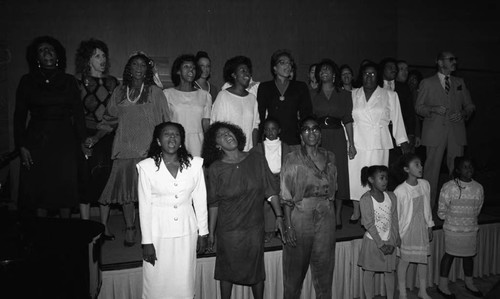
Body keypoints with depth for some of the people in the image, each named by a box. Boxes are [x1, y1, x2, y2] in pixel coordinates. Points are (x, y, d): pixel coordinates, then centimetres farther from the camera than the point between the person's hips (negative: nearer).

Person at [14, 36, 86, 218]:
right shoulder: (27, 81, 7)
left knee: (66, 189, 2)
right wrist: (22, 146, -4)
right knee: (38, 191, 2)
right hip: (36, 141, 0)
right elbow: (19, 116, 5)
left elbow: (78, 114, 5)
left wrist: (83, 141, -3)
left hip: (64, 141, 0)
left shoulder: (69, 81, 8)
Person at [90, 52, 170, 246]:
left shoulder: (155, 92, 4)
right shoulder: (119, 92, 13)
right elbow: (109, 120, 15)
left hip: (148, 150, -3)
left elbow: (164, 122, 2)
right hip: (125, 149, 3)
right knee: (126, 188, 3)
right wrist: (95, 138, 3)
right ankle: (130, 229, 15)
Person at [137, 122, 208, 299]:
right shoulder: (147, 167, -8)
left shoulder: (195, 164, -3)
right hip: (159, 233, -1)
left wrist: (203, 233, 5)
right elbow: (145, 206, -5)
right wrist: (147, 242, -5)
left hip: (187, 232, 2)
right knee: (158, 282, 10)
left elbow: (200, 200, 3)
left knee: (184, 281, 12)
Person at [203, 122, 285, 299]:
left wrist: (279, 216, -5)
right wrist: (211, 232, -1)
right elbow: (213, 203, -4)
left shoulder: (257, 160, -4)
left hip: (255, 227, 1)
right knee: (227, 271, 13)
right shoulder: (215, 168, -7)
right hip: (227, 230, -1)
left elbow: (270, 190, 0)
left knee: (256, 271, 13)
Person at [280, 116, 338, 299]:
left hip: (326, 217, 3)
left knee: (324, 266, 11)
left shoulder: (330, 157, 8)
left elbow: (332, 190, 12)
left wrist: (334, 218, 6)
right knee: (296, 268, 7)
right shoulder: (292, 159, -4)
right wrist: (288, 226, -13)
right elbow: (286, 196, -7)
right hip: (300, 216, -3)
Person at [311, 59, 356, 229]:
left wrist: (351, 143, 1)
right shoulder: (313, 94, 10)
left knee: (339, 174, -2)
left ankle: (337, 215, 9)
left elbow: (348, 120, 7)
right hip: (318, 137, 0)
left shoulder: (344, 95, 10)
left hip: (337, 138, 0)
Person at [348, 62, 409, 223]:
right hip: (357, 142, 1)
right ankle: (356, 211, 11)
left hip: (378, 143, -1)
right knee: (355, 175, -1)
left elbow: (397, 119, 10)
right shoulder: (353, 94, 11)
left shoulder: (390, 95, 9)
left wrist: (403, 142, 6)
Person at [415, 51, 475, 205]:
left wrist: (464, 113, -2)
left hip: (456, 131, 3)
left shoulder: (460, 82, 18)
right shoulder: (427, 83, 8)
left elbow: (470, 105, 19)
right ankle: (428, 204, 5)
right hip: (435, 132, -3)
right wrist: (433, 109, -14)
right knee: (432, 168, -4)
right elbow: (418, 107, 5)